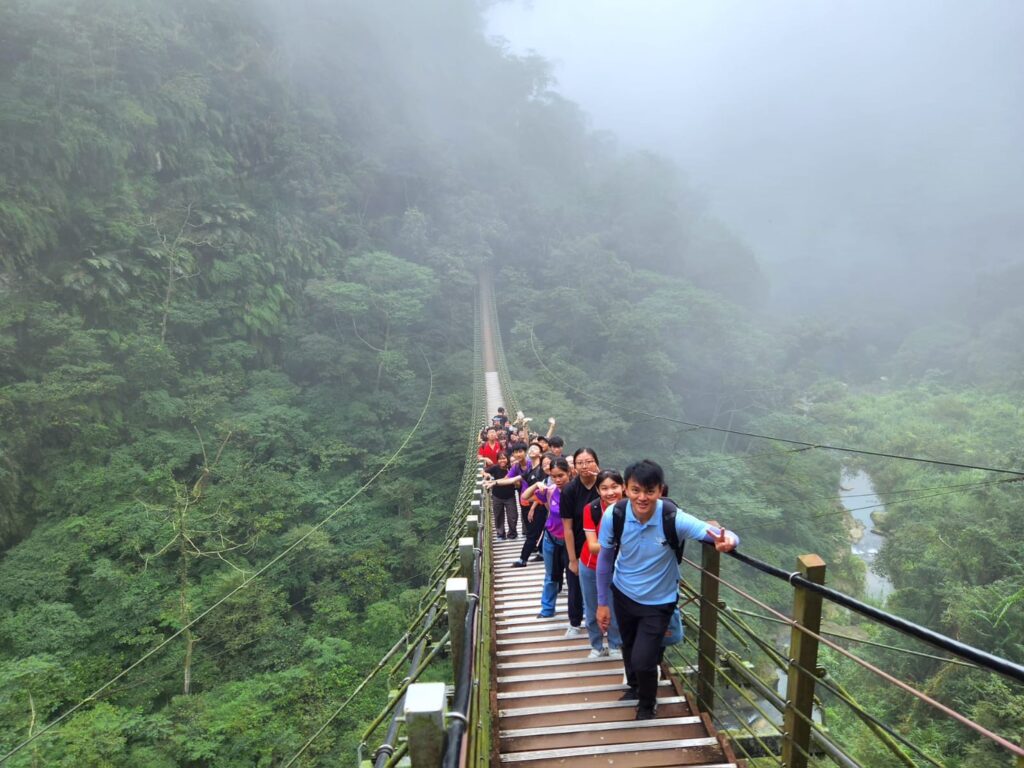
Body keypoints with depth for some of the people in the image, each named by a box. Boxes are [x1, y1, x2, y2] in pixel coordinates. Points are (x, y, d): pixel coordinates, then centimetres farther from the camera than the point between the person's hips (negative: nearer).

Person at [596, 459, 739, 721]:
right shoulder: (614, 516, -26)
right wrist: (602, 602, -2)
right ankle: (635, 686, 59)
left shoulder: (674, 519, -31)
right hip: (622, 594, 3)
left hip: (658, 601, -3)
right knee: (629, 648, 25)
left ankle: (648, 703, 32)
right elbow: (605, 559, -10)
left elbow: (726, 537, -30)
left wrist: (727, 540, -56)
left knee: (643, 659, -4)